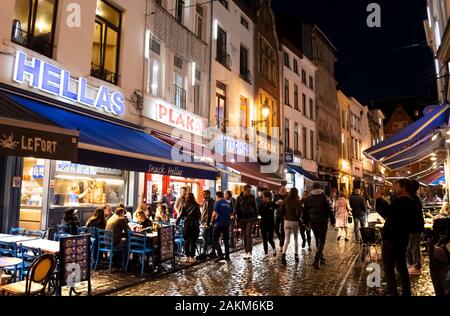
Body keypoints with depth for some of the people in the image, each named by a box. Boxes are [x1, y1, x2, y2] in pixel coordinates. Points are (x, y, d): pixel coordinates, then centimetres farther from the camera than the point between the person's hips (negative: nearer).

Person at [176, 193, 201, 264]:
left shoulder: (185, 206, 1)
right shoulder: (196, 206, -2)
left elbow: (182, 215, -4)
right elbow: (199, 215, -3)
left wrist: (177, 222, 4)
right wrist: (198, 221, 13)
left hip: (187, 224, 2)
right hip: (194, 224, -2)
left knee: (186, 241, 10)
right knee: (193, 241, 3)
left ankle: (187, 257, 15)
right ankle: (192, 257, 4)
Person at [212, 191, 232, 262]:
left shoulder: (217, 202, -6)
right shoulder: (228, 204, 13)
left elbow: (214, 214, -14)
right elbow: (230, 214, 18)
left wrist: (212, 221, -1)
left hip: (218, 223, -6)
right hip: (227, 224, 6)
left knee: (215, 239, 1)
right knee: (226, 240, 13)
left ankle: (220, 254, -10)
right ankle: (227, 256, 13)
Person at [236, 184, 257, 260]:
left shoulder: (252, 197, 3)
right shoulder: (239, 198, 5)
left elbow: (254, 208, 6)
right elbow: (237, 208, 8)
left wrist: (255, 216, -1)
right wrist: (238, 217, 0)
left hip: (250, 218, -2)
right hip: (242, 218, 2)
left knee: (248, 234, -11)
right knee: (244, 235, 7)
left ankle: (249, 252, -11)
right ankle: (246, 251, 13)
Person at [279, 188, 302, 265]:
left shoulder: (286, 201, -1)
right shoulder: (297, 201, -9)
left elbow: (281, 210, -2)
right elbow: (298, 212, -15)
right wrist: (298, 218, 5)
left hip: (286, 221, 2)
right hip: (295, 221, -2)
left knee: (287, 239, 3)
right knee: (296, 239, 15)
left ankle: (283, 254, -17)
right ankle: (296, 255, 20)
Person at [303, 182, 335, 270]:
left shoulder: (308, 199, 5)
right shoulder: (325, 198, -6)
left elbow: (305, 212, 9)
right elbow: (330, 211, -6)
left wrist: (306, 222, 17)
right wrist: (332, 221, 4)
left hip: (313, 222, 4)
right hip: (323, 222, -4)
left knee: (318, 240, 19)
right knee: (322, 241, -1)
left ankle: (321, 258, 28)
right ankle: (317, 260, -15)